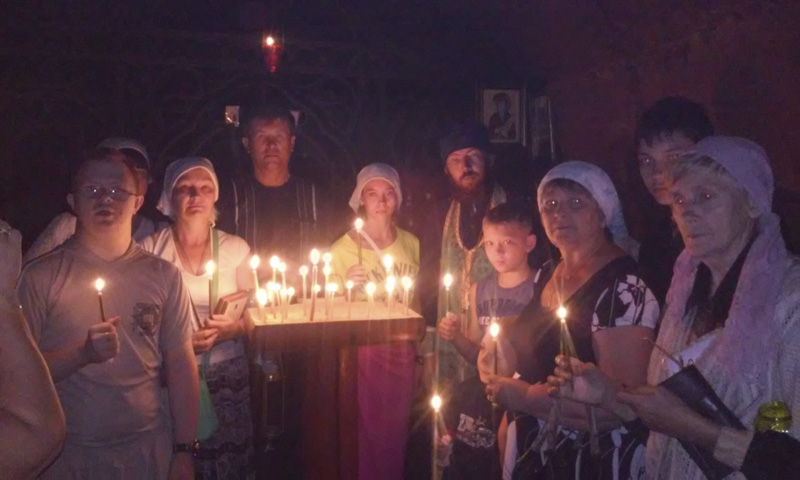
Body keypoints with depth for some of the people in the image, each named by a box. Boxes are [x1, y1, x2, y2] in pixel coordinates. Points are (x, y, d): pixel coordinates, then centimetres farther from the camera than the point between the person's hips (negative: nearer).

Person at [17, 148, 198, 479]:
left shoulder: (163, 275, 1)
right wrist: (82, 354, -22)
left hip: (148, 449, 2)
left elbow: (181, 365, 2)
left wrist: (184, 451, -1)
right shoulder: (41, 276, -4)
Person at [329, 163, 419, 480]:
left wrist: (421, 346, 15)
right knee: (367, 431, 2)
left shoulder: (411, 243, 2)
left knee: (396, 431, 12)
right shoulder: (342, 249, -9)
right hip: (362, 351, -3)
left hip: (402, 350, 3)